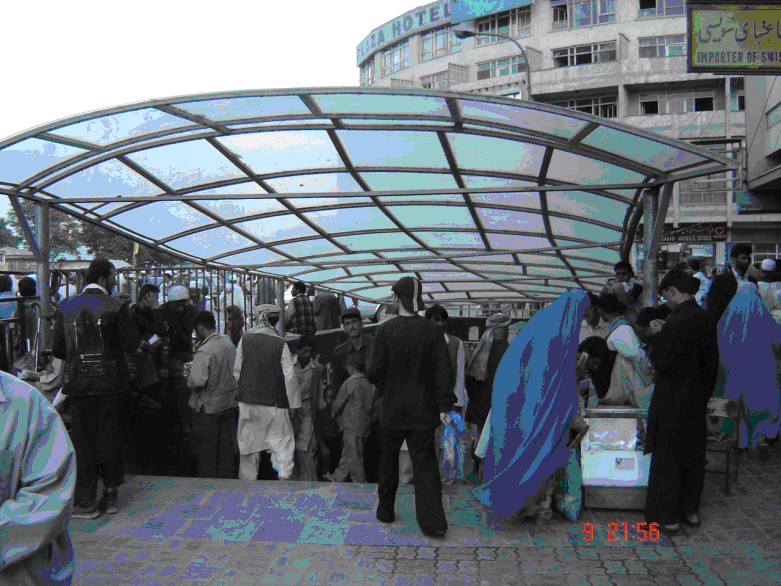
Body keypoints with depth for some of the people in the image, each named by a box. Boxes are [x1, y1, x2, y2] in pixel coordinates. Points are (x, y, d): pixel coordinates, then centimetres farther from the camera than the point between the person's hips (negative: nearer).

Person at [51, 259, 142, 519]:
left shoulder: (65, 307, 0)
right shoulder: (116, 307, -10)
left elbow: (57, 349, 1)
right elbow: (132, 344, -9)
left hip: (79, 383, 2)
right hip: (110, 382, -1)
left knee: (84, 441, 8)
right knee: (110, 438, 10)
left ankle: (87, 501, 12)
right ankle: (110, 496, 18)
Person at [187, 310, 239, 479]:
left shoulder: (204, 351, -21)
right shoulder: (229, 343, 2)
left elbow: (198, 381, -25)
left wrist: (189, 377, -5)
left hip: (208, 407, -6)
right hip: (230, 403, 6)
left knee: (207, 451, 8)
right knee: (227, 446, 15)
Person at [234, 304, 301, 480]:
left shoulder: (245, 340, -2)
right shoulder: (280, 343, -11)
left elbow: (237, 371, 4)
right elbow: (289, 377, -9)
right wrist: (294, 403, -1)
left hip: (248, 401, 3)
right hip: (273, 402, -3)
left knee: (249, 442, 13)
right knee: (283, 442, 5)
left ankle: (247, 480, 19)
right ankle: (284, 477, -3)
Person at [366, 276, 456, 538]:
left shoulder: (385, 330, -11)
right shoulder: (432, 331, -7)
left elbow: (373, 371, -10)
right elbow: (444, 369, -9)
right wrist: (444, 405, -3)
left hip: (392, 408, -1)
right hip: (424, 410, 1)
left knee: (388, 460, 17)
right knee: (425, 463, 6)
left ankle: (385, 511, 29)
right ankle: (433, 521, 1)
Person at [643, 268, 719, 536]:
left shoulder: (676, 323, -24)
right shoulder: (705, 319, 1)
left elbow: (661, 362, -19)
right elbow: (711, 360, 10)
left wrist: (657, 336, -6)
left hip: (673, 402, -7)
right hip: (697, 399, 7)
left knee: (668, 457, 5)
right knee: (694, 455, 18)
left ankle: (667, 516, 15)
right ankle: (690, 510, 32)